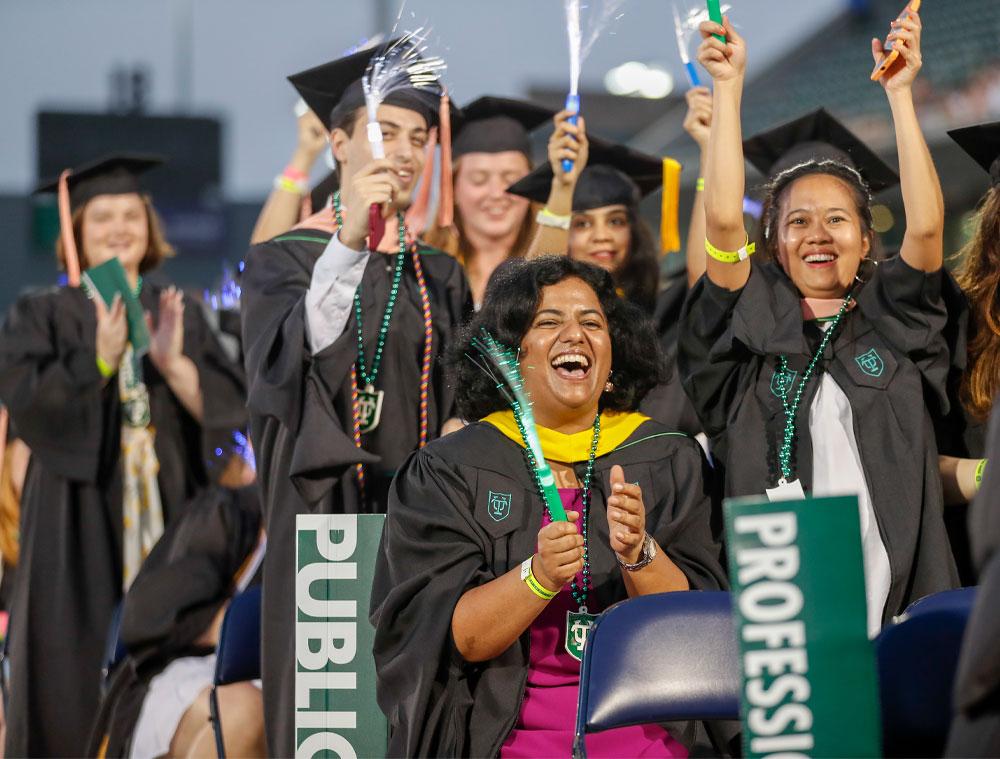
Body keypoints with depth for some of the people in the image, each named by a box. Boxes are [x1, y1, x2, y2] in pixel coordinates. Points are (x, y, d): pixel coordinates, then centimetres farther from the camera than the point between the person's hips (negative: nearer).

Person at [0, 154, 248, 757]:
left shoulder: (181, 317, 12)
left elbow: (228, 407, 1)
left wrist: (172, 362, -15)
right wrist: (100, 359, -23)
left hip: (168, 522, 2)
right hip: (79, 527, -2)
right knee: (79, 687, -4)